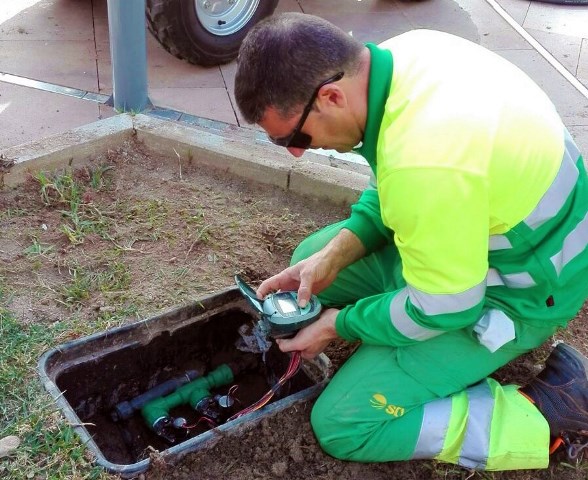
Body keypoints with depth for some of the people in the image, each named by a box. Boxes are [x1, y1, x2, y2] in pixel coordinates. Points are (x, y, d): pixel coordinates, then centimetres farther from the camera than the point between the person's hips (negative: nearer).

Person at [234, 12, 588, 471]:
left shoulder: (424, 161, -38)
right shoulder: (401, 53, -11)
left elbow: (442, 307, -24)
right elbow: (391, 188, 5)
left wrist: (341, 323, -9)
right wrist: (334, 254, -5)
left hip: (515, 294, -8)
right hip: (485, 230, 9)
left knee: (343, 425, -9)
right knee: (310, 262, 14)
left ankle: (548, 409, -2)